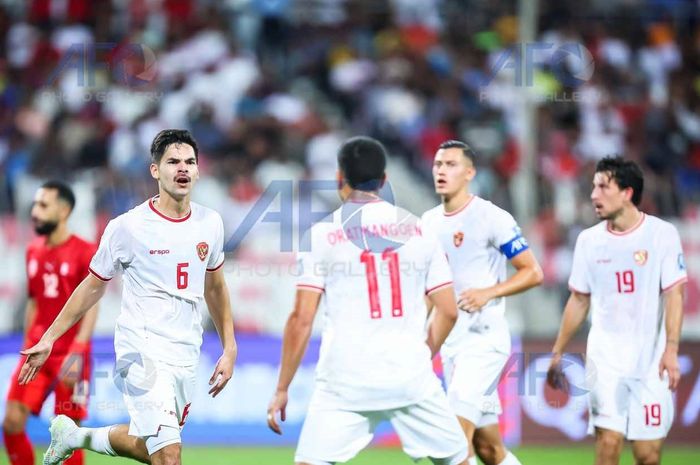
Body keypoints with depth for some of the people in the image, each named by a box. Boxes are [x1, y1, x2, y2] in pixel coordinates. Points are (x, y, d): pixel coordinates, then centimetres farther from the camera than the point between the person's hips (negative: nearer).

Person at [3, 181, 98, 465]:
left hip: (69, 355, -5)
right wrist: (28, 346, 15)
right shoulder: (33, 252, 11)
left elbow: (91, 305, -12)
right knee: (12, 422, -5)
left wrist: (77, 352, -22)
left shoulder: (85, 252, -7)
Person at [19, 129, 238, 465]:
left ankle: (74, 436, 39)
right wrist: (49, 338, 3)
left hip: (186, 357, 6)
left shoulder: (210, 223, 5)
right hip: (142, 352, -6)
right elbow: (93, 286, 3)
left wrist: (229, 349, 17)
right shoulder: (128, 226, -8)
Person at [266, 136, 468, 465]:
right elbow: (448, 311, 8)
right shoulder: (416, 228, 7)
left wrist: (281, 389, 1)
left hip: (345, 380, -2)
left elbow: (301, 319, -5)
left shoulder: (323, 233, -1)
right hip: (411, 378, 2)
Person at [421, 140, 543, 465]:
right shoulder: (429, 222, 11)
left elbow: (533, 272, -8)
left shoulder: (492, 218, -10)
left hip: (484, 337, -7)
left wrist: (489, 293, -20)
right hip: (450, 340, 7)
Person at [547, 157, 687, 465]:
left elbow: (674, 295, -8)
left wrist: (671, 350, -19)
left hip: (650, 357, -2)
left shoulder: (662, 234, -4)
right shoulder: (589, 240, 6)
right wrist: (557, 353, 14)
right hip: (604, 356, 2)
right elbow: (579, 301, 14)